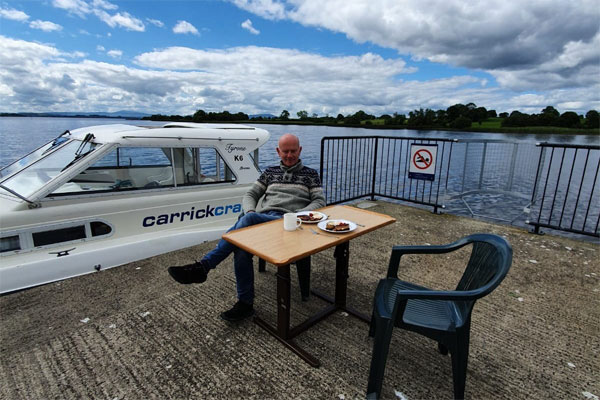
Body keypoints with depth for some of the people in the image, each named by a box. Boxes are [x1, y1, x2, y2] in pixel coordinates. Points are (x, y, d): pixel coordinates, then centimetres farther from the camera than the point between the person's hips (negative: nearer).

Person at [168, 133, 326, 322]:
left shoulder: (310, 174, 18)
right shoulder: (270, 172, 25)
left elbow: (319, 202, 9)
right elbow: (250, 195, 22)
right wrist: (250, 211, -2)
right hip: (260, 220, 4)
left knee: (248, 221, -35)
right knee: (241, 247, -31)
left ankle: (203, 266, -30)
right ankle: (245, 304, -17)